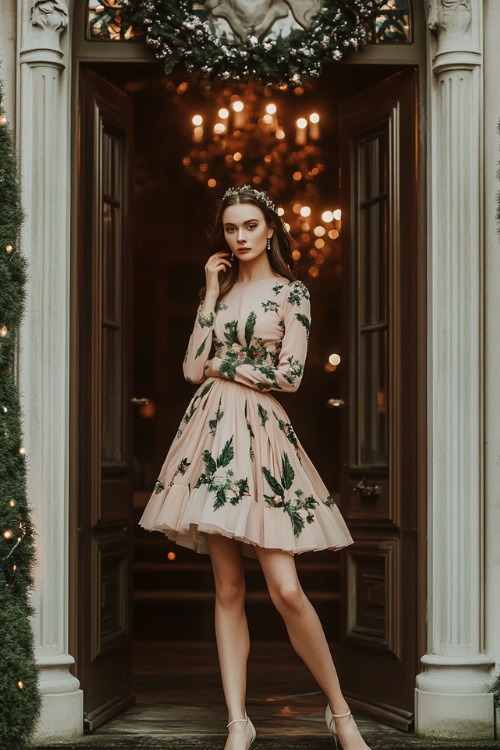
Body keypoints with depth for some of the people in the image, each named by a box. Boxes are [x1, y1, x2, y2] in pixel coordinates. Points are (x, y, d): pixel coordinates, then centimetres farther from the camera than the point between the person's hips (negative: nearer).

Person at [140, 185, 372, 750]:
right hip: (212, 428, 4)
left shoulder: (291, 293, 3)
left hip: (261, 430, -4)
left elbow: (289, 375, -7)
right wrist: (211, 294, 3)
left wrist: (222, 366, 0)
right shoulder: (220, 288, 14)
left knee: (285, 590, -11)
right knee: (228, 587, 2)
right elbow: (193, 369, 3)